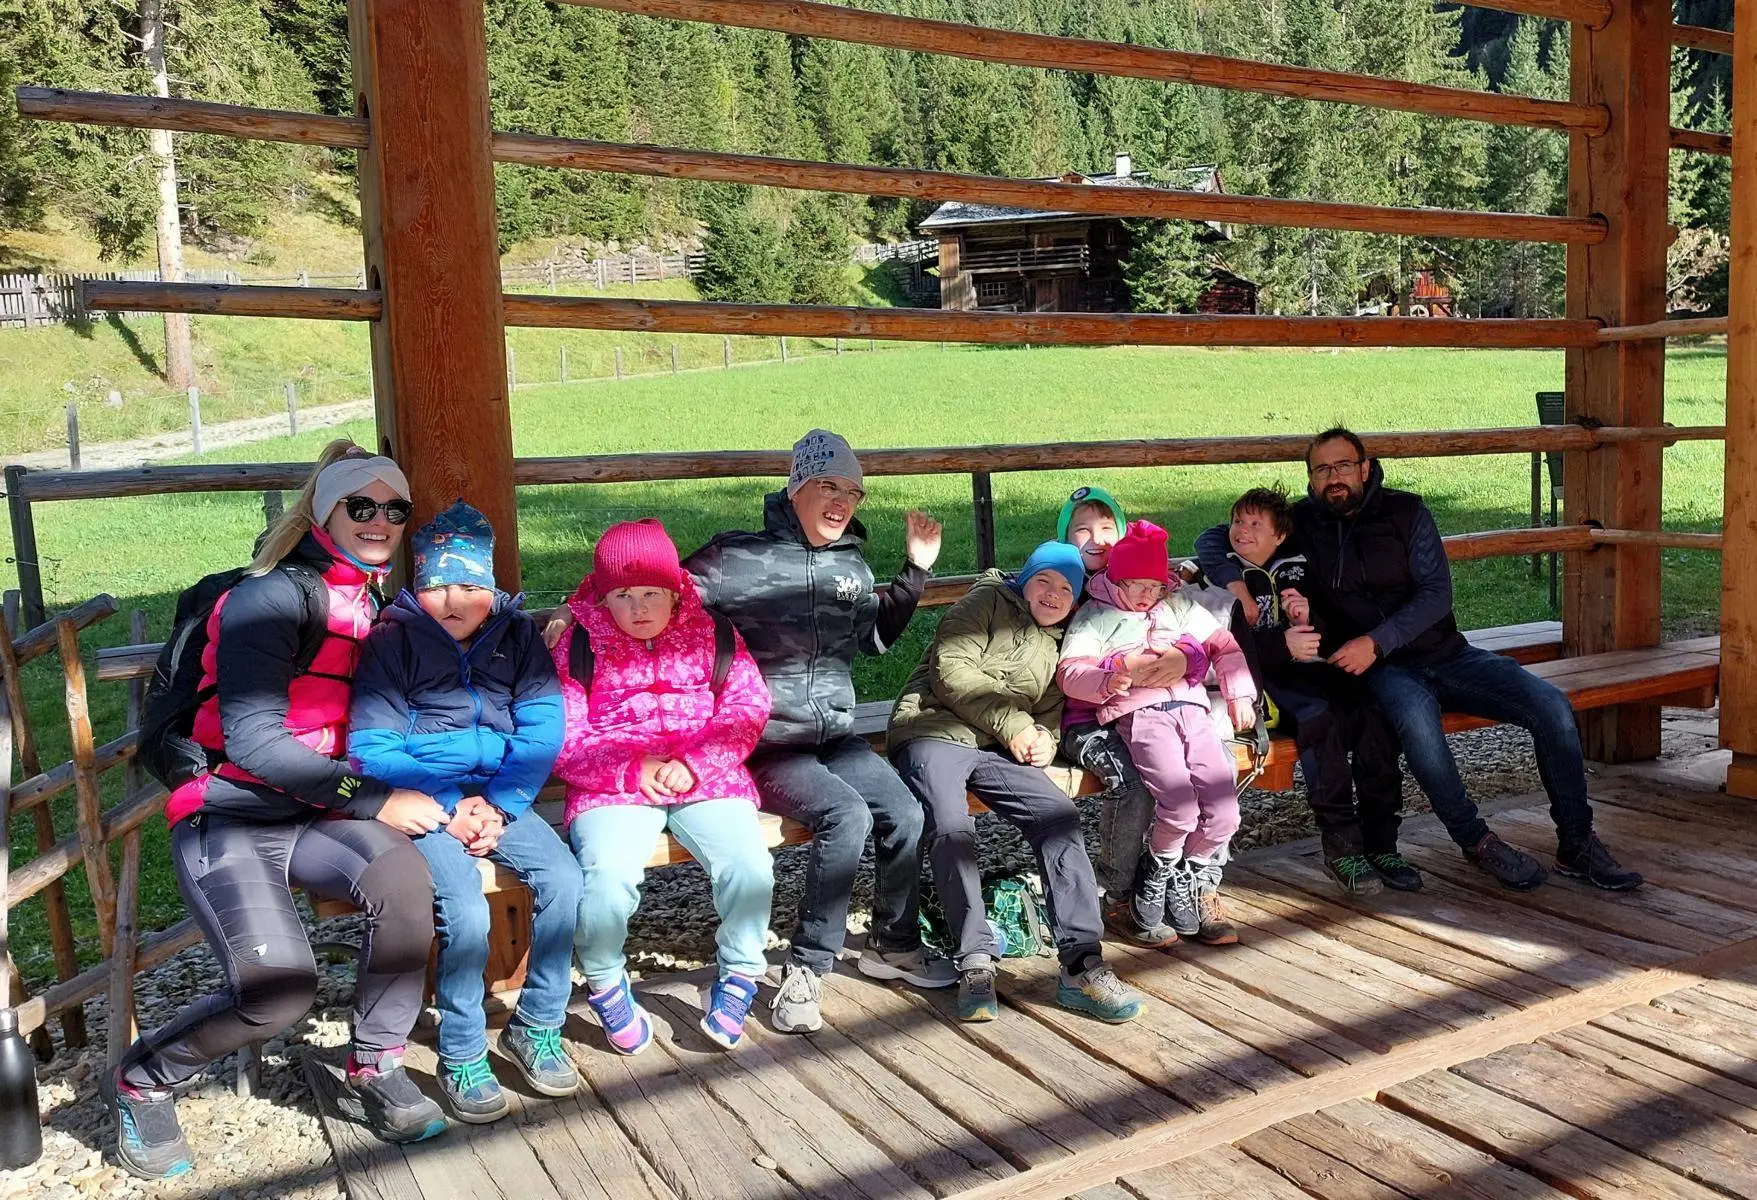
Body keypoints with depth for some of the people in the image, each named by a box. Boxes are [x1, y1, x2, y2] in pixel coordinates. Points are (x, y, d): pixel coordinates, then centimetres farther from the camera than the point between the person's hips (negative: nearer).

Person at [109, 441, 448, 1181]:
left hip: (314, 819, 5)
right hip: (229, 821, -5)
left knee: (402, 876, -28)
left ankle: (376, 1068, -5)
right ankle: (142, 1081, 10)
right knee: (280, 988, -23)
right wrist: (375, 800, -19)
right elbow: (253, 739, -18)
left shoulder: (385, 608, 11)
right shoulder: (273, 596, -11)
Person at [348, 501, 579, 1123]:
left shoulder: (517, 635, 5)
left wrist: (497, 806, -15)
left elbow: (542, 734, -2)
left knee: (566, 883, -19)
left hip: (499, 797, 3)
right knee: (467, 912, -25)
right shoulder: (392, 641, -4)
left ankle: (535, 1027, 3)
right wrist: (448, 812, -16)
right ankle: (461, 1058, -2)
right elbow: (371, 749, -9)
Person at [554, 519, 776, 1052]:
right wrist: (633, 768, -14)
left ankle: (737, 978, 4)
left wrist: (694, 762, -13)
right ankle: (605, 985, 2)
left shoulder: (713, 636, 10)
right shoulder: (578, 647, 6)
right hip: (613, 788, -1)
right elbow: (562, 739, -1)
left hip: (706, 779, 1)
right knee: (607, 877, -30)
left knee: (750, 864, -25)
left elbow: (746, 711, 2)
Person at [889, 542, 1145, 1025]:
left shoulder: (1057, 646, 26)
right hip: (935, 732, -5)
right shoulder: (988, 601, 7)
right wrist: (1015, 725, -9)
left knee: (1060, 817, -19)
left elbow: (1051, 712, 28)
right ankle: (975, 963, -21)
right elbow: (951, 669, -7)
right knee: (951, 828, -32)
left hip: (996, 750, 5)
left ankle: (1081, 965, -21)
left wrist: (1045, 740, 1)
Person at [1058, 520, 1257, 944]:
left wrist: (1239, 692, 12)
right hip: (1139, 714, -4)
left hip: (1191, 708, 5)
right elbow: (1070, 671, 0)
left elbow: (1225, 645, 26)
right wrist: (1107, 681, -20)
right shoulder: (1095, 615, 13)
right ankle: (1162, 871, 4)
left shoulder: (1181, 606, 25)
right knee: (1180, 804, -26)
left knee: (1223, 810, -12)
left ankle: (1197, 883, 13)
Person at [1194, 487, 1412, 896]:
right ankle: (1340, 845, -26)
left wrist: (1309, 617, -7)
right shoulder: (1222, 575, 4)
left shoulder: (1296, 567, 17)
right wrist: (1283, 644, -22)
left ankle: (1380, 842, -18)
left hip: (1309, 667, 5)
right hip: (1261, 678, -5)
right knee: (1322, 714, -33)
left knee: (1372, 711, -23)